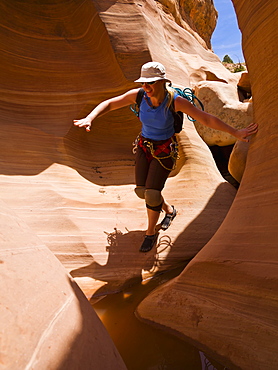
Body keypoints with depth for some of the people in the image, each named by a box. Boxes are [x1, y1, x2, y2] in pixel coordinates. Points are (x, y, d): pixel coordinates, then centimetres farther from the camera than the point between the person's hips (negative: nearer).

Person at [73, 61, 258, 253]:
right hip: (145, 146, 5)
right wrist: (89, 118, -28)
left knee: (152, 194, -11)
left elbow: (207, 119, -24)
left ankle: (151, 232, 17)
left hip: (165, 150, -4)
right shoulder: (138, 95, -17)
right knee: (142, 191, 6)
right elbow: (108, 104, -11)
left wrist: (236, 133, -25)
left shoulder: (175, 100, -27)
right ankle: (169, 210, 38)